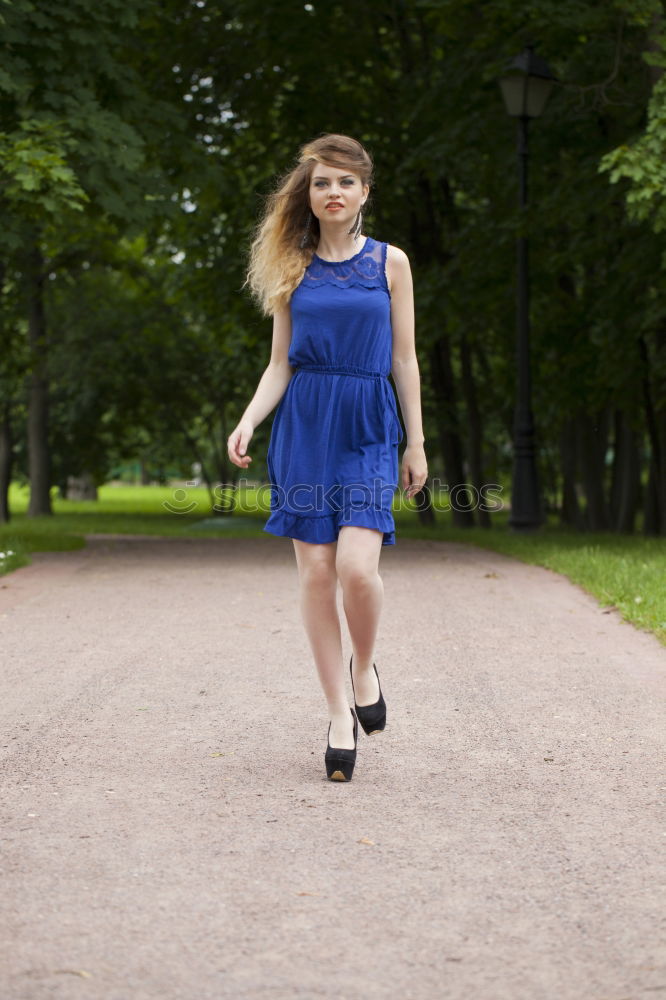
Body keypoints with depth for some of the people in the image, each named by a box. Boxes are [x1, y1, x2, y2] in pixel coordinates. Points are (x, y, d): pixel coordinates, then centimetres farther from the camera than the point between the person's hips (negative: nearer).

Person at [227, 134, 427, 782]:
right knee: (315, 571, -2)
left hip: (368, 426, -1)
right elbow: (281, 362, 10)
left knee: (357, 568, -17)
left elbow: (404, 360, 8)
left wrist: (416, 444, 5)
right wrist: (249, 420, -7)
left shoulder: (389, 262, 7)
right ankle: (339, 711, 7)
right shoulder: (294, 267, 9)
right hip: (305, 423, 2)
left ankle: (364, 666, 13)